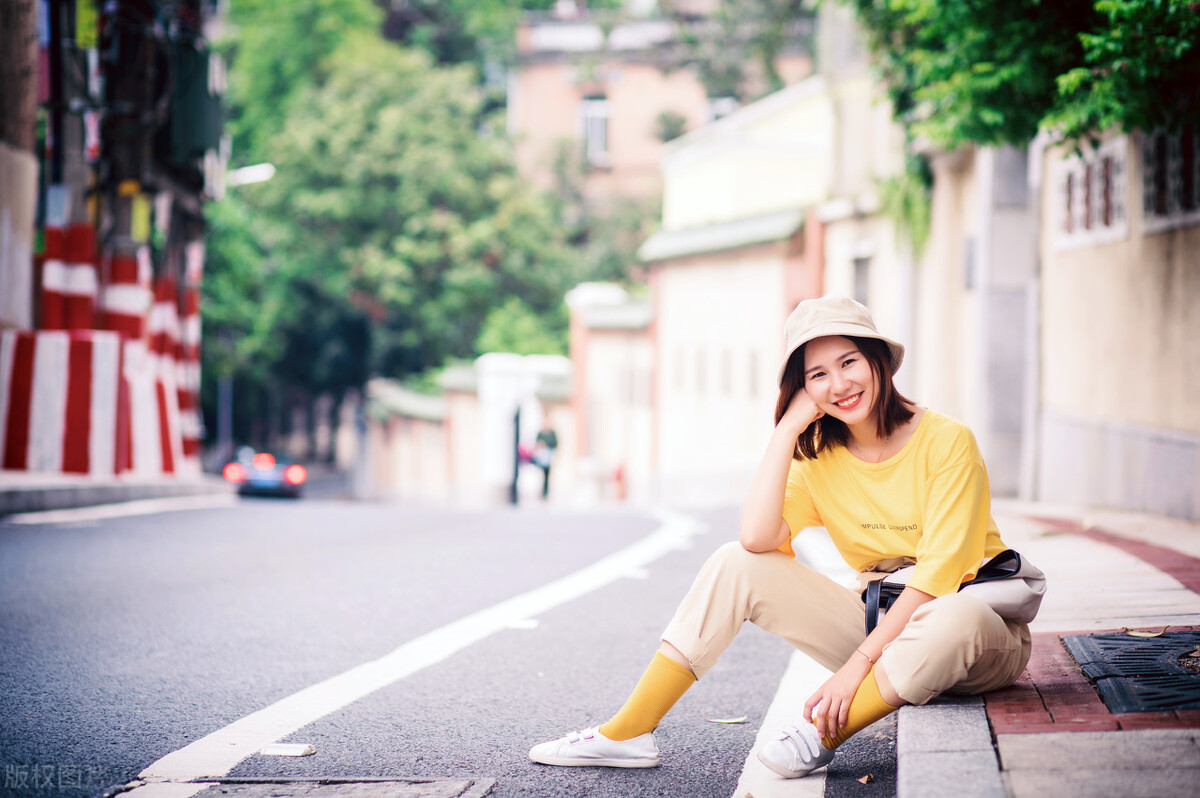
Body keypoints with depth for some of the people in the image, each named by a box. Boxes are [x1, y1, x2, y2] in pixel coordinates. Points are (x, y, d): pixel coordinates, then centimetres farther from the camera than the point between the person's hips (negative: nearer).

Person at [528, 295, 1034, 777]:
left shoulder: (945, 442, -14)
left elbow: (939, 573, -20)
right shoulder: (820, 458, 1)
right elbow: (757, 537, -17)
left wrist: (858, 664, -25)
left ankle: (821, 734, -27)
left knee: (958, 617, -42)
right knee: (736, 564, -8)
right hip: (883, 623, 5)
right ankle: (627, 734, -9)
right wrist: (789, 425, -13)